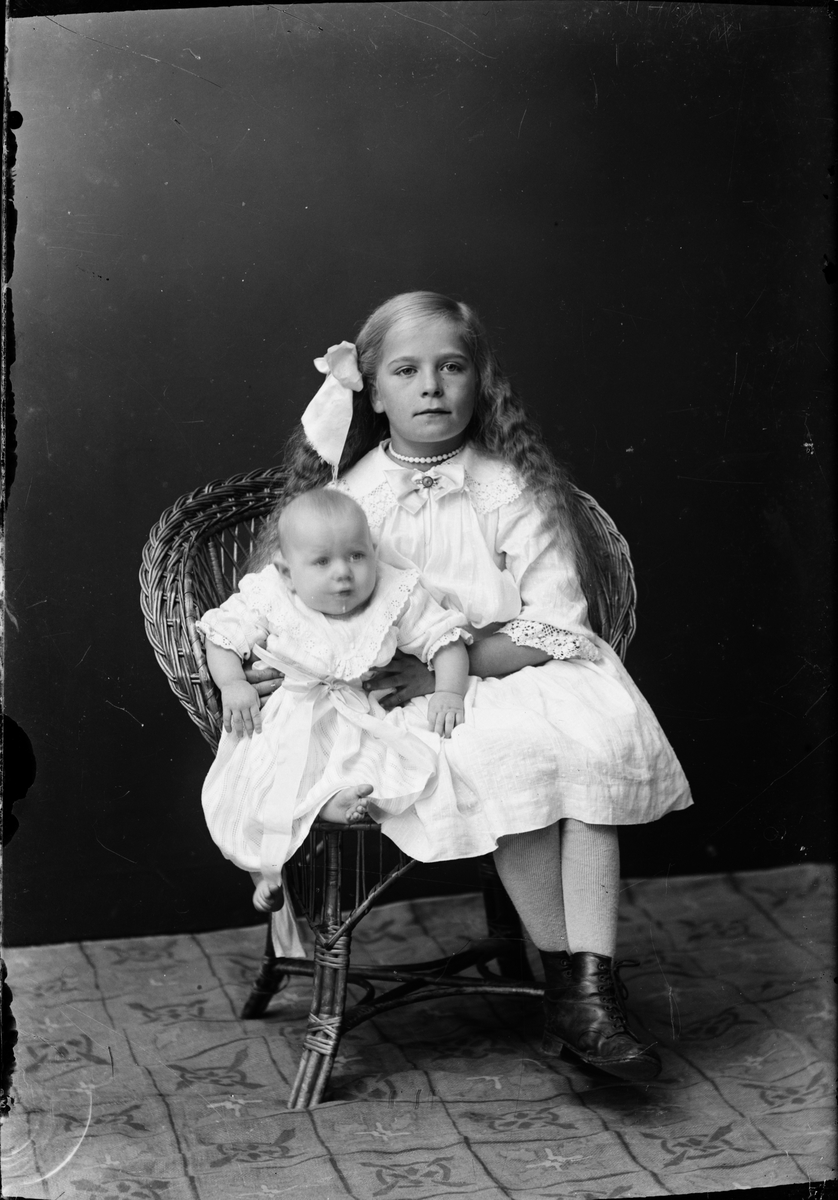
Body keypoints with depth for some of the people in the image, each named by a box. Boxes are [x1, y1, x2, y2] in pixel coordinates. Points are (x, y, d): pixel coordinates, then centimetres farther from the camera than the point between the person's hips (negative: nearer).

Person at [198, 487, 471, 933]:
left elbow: (445, 640, 0)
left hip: (367, 721, 1)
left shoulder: (398, 597, -5)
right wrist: (232, 685, -14)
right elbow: (223, 636, 3)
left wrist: (448, 692, -16)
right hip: (290, 722, -1)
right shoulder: (266, 599, -6)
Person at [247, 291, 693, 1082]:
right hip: (402, 698, -1)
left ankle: (590, 985, -31)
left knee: (603, 736, -31)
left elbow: (555, 626, -5)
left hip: (519, 669, 1)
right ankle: (565, 977, -21)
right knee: (507, 754, -33)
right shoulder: (349, 498, 5)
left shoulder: (512, 491, 2)